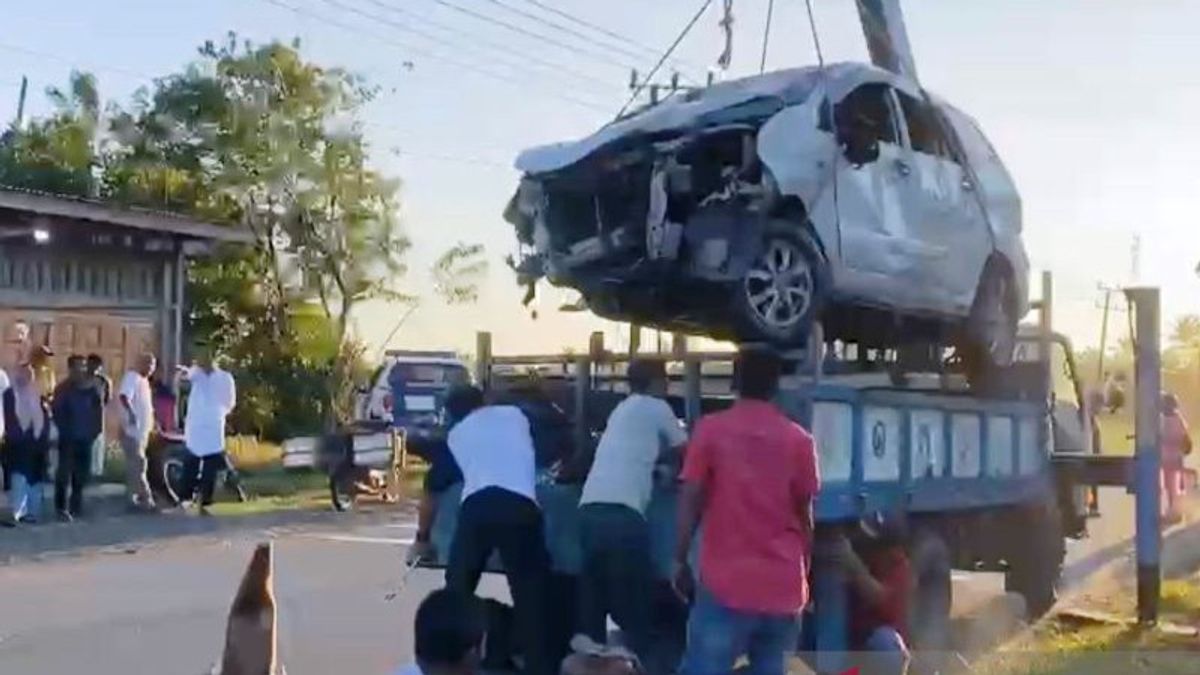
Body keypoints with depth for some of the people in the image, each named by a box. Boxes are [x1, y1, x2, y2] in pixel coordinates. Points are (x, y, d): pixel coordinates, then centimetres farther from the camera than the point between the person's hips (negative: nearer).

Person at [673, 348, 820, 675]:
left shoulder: (710, 429, 1)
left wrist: (679, 559, 5)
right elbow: (804, 513, 10)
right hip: (783, 585, 3)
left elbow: (690, 499, -2)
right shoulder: (799, 439, 6)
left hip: (726, 581, -3)